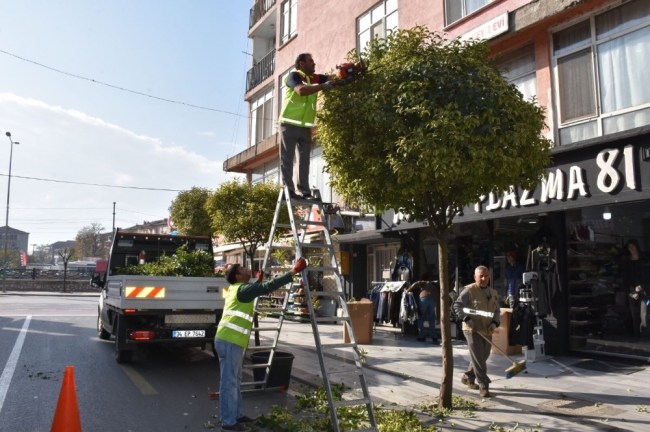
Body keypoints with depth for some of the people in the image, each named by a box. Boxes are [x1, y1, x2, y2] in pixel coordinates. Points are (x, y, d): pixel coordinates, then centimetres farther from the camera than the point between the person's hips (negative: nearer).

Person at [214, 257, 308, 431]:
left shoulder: (239, 289, 16)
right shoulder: (242, 289, -13)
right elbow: (269, 287, -21)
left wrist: (259, 280, 43)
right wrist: (293, 271, -21)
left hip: (231, 340, 10)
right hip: (229, 341, -10)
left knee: (235, 381, 17)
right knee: (229, 382, -5)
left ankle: (237, 415, 27)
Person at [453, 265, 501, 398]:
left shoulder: (493, 293, 12)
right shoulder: (469, 290, -9)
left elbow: (497, 311, 15)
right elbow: (457, 305, -14)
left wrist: (494, 323, -3)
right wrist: (467, 319, -24)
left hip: (487, 331, 7)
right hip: (472, 329, -7)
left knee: (483, 357, 15)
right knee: (478, 359, -6)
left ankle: (467, 377, 34)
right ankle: (484, 386, 2)